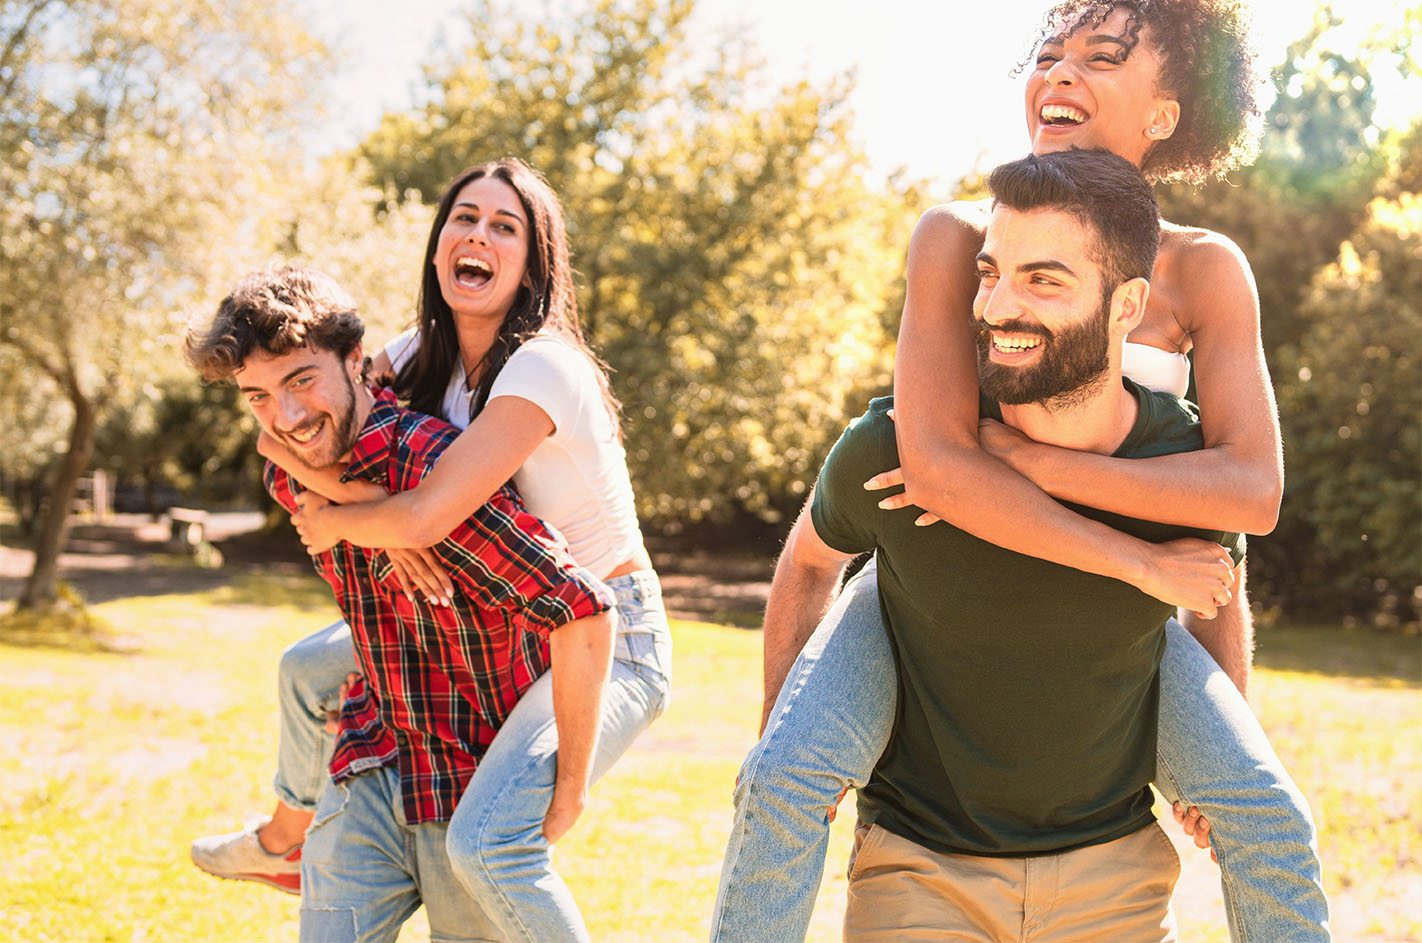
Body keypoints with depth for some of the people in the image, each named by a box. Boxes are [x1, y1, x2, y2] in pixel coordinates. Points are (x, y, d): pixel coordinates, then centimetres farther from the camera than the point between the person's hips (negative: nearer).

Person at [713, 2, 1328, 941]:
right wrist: (1139, 562, -28)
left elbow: (1254, 488, -23)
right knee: (785, 782, -25)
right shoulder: (956, 236, -20)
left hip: (1102, 601, 2)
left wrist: (1029, 459, -30)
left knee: (1271, 822, -15)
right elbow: (936, 464, -30)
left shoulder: (1205, 270, -15)